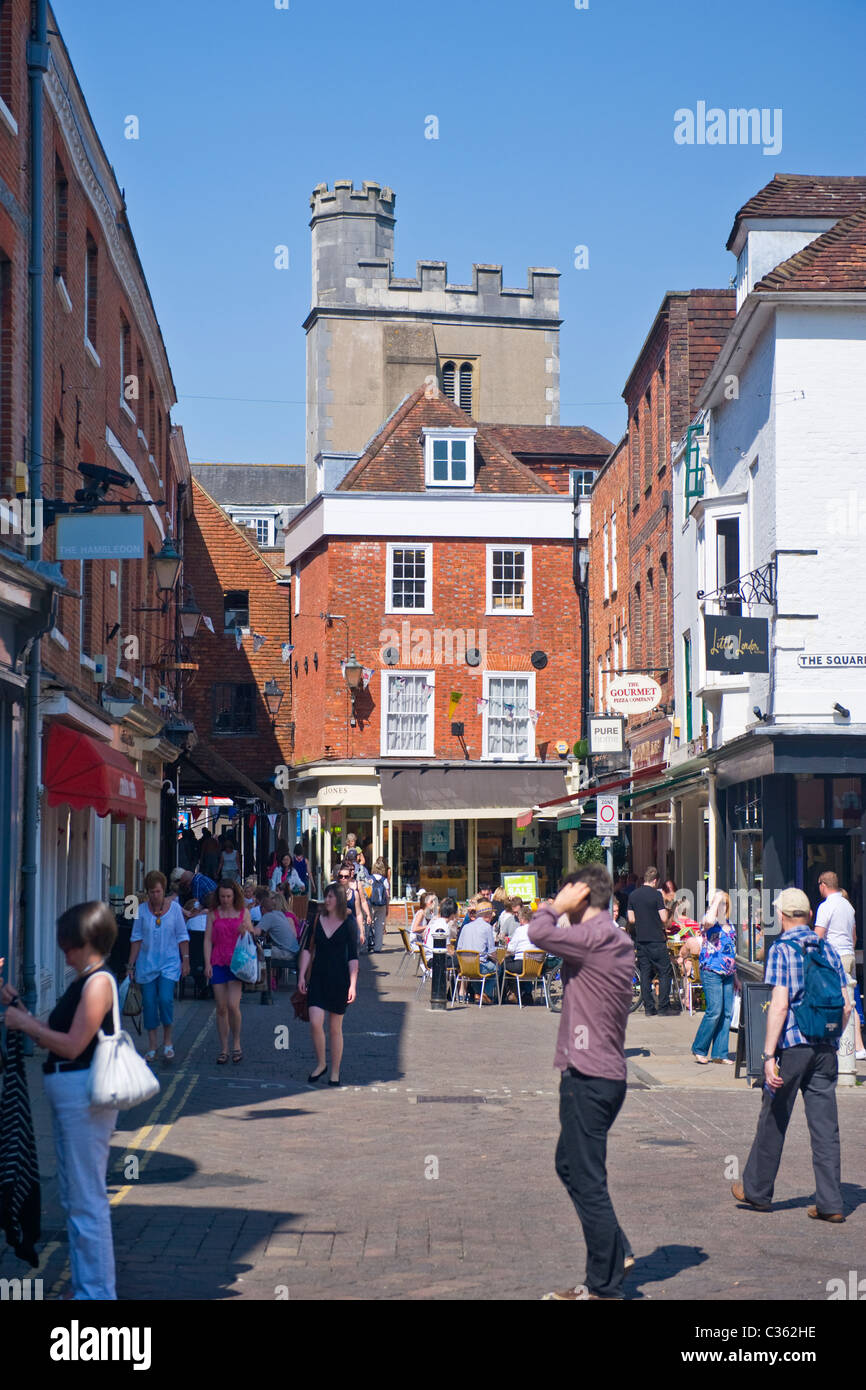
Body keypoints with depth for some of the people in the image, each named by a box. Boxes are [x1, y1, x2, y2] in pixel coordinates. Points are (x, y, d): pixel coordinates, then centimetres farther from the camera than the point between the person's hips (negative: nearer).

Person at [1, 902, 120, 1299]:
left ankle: (97, 1291, 3)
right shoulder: (81, 982, 14)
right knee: (72, 1197, 17)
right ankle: (83, 1286, 26)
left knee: (87, 1200, -4)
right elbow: (53, 1038, 13)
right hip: (66, 1097, 10)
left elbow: (72, 1045, -20)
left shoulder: (98, 982, -15)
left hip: (84, 1097, -10)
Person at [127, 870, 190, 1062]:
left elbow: (182, 936, 6)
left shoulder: (174, 908, 2)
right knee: (149, 1003, 0)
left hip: (169, 962, -1)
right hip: (147, 963, 2)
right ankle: (152, 1048, 9)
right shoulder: (141, 910, 3)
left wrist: (185, 960, 1)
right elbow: (136, 938, 5)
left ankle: (167, 1042, 2)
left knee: (165, 999, -16)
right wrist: (131, 964, 2)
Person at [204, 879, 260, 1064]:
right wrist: (207, 964, -4)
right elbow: (208, 940, 4)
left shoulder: (243, 912, 6)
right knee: (221, 1008, 2)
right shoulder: (213, 913, 6)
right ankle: (224, 1050, 10)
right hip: (218, 963, 1)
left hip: (237, 963, -1)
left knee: (233, 1005, -13)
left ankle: (236, 1044, 6)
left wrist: (246, 930, -10)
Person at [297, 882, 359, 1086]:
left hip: (339, 979, -2)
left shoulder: (349, 923, -3)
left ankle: (335, 1072, 15)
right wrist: (301, 975, 1)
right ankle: (320, 1064, 11)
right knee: (315, 1023, -10)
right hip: (318, 977, 2)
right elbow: (307, 949, 9)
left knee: (335, 1028, 4)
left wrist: (352, 984, -10)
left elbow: (353, 957, -4)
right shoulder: (317, 920, 4)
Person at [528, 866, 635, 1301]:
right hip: (608, 1073, 10)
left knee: (588, 1182, -4)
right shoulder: (619, 941, 15)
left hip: (587, 1076, -10)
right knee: (570, 1165, 22)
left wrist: (558, 905, -7)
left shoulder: (595, 934, -16)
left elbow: (540, 933, -26)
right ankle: (615, 1252, 24)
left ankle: (605, 1287, 2)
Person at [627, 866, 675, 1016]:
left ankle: (649, 1008, 9)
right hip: (656, 940, -6)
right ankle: (663, 1008, -2)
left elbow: (631, 919, 10)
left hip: (640, 940, 6)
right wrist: (665, 911, 9)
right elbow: (664, 919, -11)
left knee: (645, 974, 9)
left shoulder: (633, 895, 7)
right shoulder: (656, 895, -10)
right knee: (665, 973, 2)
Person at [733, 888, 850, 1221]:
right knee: (825, 1125, 5)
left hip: (791, 1046, -5)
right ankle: (830, 1203, 3)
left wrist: (769, 1055, -17)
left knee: (773, 1121, 10)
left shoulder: (781, 950, -9)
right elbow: (845, 1006, 8)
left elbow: (779, 1005, -17)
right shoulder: (828, 949, 8)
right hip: (824, 1048, 5)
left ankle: (756, 1190, 24)